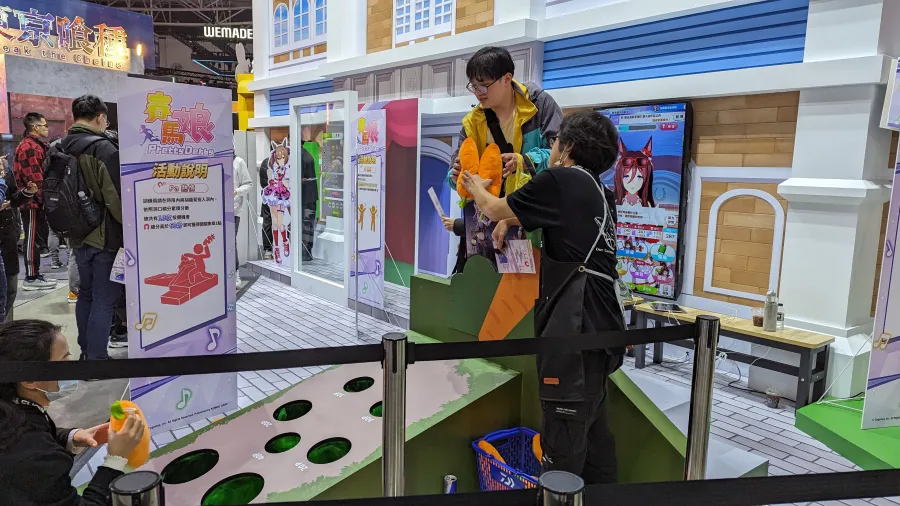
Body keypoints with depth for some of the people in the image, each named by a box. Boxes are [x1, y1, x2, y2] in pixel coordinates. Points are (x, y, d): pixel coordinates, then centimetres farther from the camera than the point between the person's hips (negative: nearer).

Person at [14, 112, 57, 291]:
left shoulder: (35, 146, 20)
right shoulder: (29, 147, -14)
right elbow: (35, 179, -21)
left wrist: (44, 200, 19)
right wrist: (43, 200, -18)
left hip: (36, 202, 10)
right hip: (33, 202, -10)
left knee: (38, 238, 14)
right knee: (33, 239, -5)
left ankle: (34, 275, 21)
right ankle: (31, 278, 0)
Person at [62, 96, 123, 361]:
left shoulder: (59, 148, 8)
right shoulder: (103, 148, -17)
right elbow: (118, 198, -21)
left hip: (78, 236, 8)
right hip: (106, 236, -8)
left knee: (85, 294, 19)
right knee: (104, 300, -1)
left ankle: (86, 351, 28)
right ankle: (96, 359, 3)